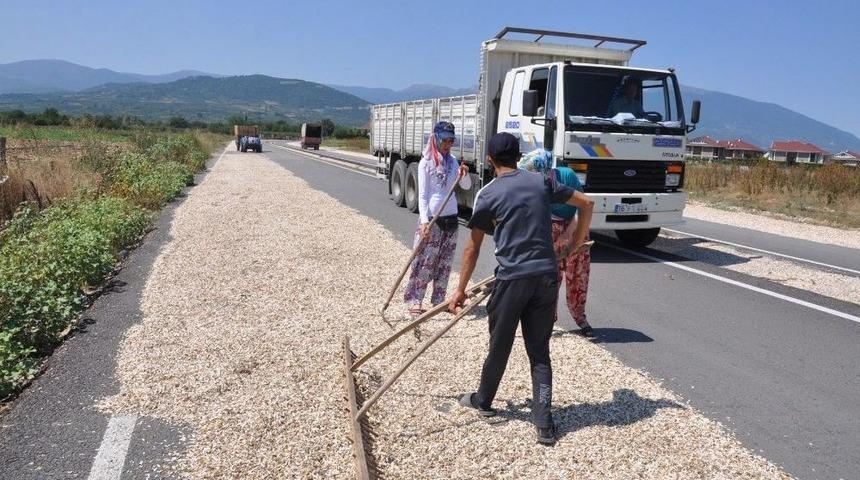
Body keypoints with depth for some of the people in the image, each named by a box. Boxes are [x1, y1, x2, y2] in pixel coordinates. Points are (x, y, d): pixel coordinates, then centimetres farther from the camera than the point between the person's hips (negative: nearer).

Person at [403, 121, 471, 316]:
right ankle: (415, 300, 1)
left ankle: (439, 299, 20)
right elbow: (422, 195, -11)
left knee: (445, 262, 10)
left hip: (451, 217, 6)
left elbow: (466, 186, 9)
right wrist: (424, 221, -20)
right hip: (432, 218, -6)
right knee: (425, 261, -6)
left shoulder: (452, 161, 9)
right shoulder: (426, 163, -7)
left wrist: (464, 174, -13)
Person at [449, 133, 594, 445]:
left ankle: (483, 401, 36)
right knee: (539, 351, 10)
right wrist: (576, 243, 23)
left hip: (512, 278, -3)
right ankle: (544, 424, 7)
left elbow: (472, 248, 2)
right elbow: (586, 203, 14)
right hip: (547, 276, 3)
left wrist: (461, 289, 10)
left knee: (499, 345, 15)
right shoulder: (542, 182, 9)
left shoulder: (488, 195, -1)